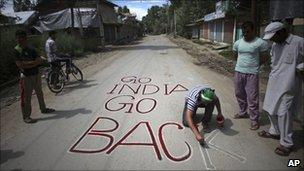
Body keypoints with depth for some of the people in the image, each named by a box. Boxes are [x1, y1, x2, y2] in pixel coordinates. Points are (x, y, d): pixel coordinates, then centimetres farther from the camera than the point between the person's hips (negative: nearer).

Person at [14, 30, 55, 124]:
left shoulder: (31, 50, 8)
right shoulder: (16, 50, -9)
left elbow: (40, 60, -2)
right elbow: (20, 65, -18)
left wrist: (28, 63, -16)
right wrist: (34, 62, -15)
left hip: (36, 74, 6)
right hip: (26, 77, -6)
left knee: (40, 93, 20)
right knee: (26, 97, 0)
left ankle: (43, 109, 38)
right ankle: (26, 116, 11)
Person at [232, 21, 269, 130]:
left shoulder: (261, 43, -8)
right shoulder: (238, 43, 6)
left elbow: (265, 57, 0)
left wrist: (254, 64, 5)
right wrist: (243, 63, 12)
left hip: (252, 74, -5)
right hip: (238, 72, 5)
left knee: (252, 98, -2)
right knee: (239, 94, 16)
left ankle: (254, 120, 11)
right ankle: (242, 112, 36)